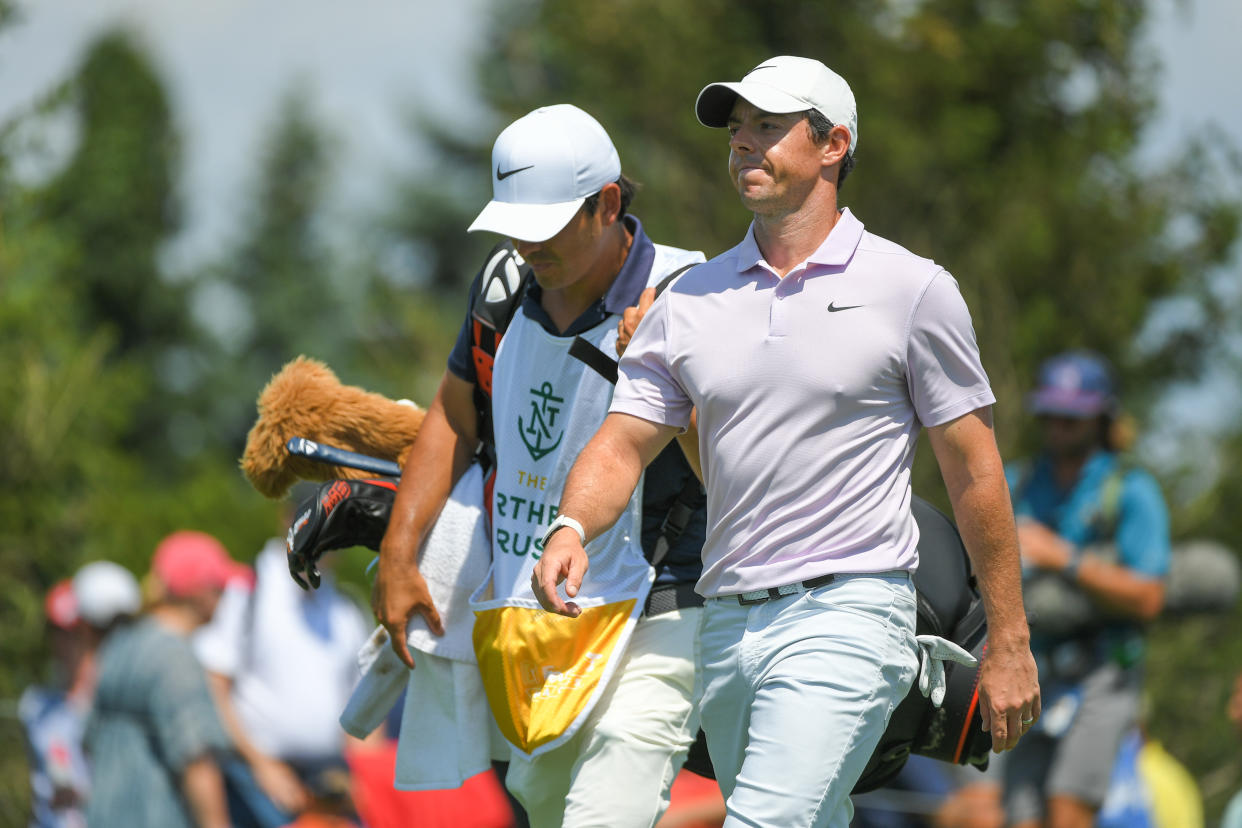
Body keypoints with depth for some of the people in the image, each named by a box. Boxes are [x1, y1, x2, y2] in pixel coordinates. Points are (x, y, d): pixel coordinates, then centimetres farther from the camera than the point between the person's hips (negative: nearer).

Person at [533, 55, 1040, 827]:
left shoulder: (913, 290, -1)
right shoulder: (691, 299, 11)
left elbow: (973, 468, 1)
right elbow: (624, 441, 5)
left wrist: (1009, 643, 1)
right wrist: (571, 528, -17)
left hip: (848, 619, -6)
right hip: (730, 624, 6)